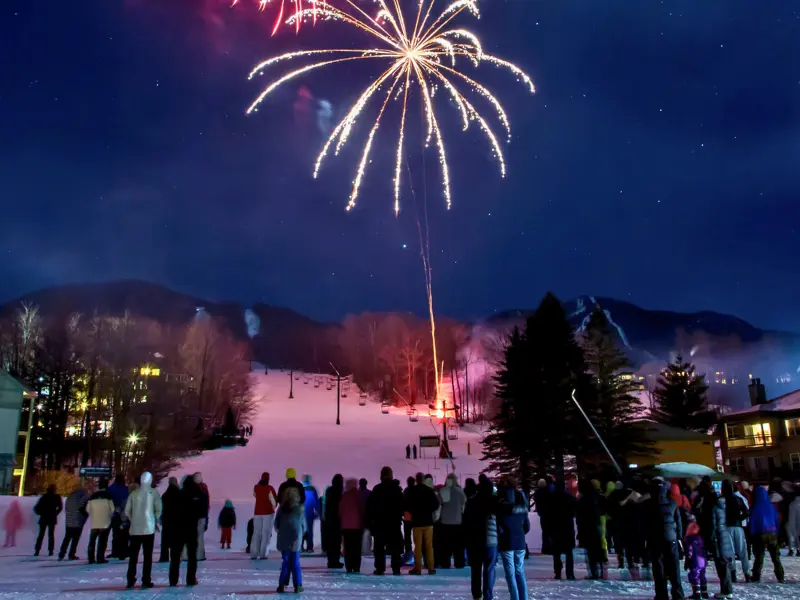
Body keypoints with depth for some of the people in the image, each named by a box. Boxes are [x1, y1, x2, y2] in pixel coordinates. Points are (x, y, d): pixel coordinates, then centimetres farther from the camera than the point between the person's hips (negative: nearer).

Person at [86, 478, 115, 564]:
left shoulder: (93, 496, 6)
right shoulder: (108, 496, -6)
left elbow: (88, 509, 7)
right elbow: (112, 509, -7)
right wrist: (110, 516, 14)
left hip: (94, 523, 4)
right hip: (105, 523, -4)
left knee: (92, 541, 12)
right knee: (102, 541, 1)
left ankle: (91, 559, 12)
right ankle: (100, 558, -2)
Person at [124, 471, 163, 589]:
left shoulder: (134, 493, 1)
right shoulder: (153, 492, -4)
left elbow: (127, 511, 2)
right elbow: (158, 510, -7)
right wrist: (156, 521, 9)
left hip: (135, 529, 2)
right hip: (149, 528, -2)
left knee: (133, 555, 10)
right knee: (147, 555, 4)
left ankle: (130, 581, 9)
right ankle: (146, 581, 2)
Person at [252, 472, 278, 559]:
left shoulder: (256, 487, 4)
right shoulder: (270, 488, -10)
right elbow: (274, 500, -9)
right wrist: (273, 508, 10)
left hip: (257, 513, 4)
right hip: (268, 512, -4)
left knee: (256, 533, 7)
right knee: (266, 533, -1)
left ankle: (254, 554, 0)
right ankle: (263, 554, -6)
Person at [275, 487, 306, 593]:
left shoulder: (281, 508, 0)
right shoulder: (299, 508, -4)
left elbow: (276, 523, 4)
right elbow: (303, 524, 3)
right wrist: (302, 533, 22)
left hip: (283, 538, 2)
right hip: (296, 538, -2)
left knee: (285, 562, 9)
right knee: (295, 562, 6)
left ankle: (282, 585, 5)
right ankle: (297, 585, 6)